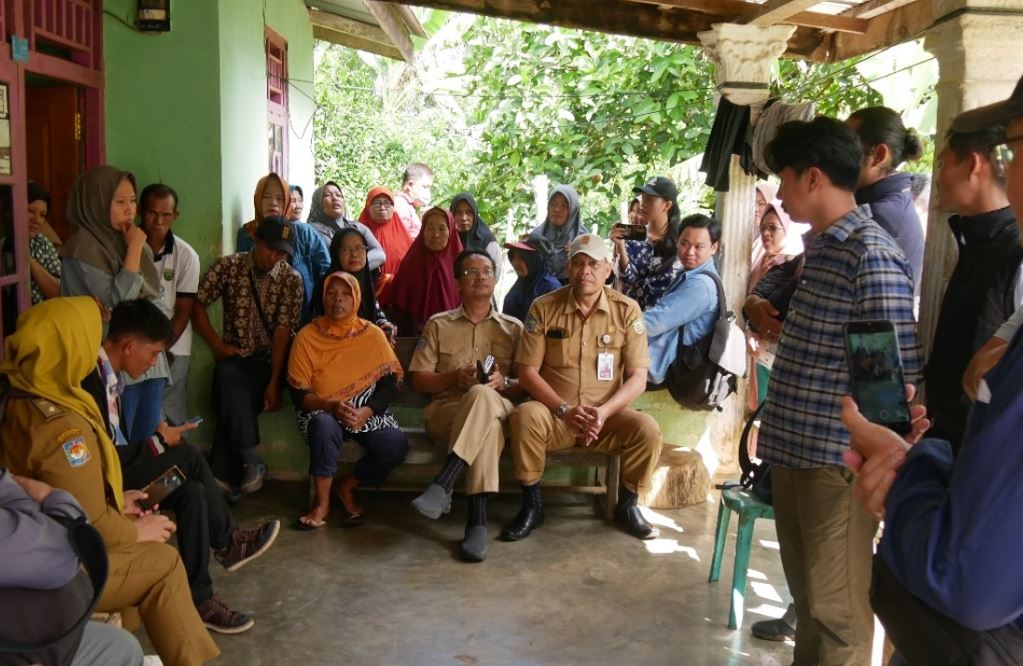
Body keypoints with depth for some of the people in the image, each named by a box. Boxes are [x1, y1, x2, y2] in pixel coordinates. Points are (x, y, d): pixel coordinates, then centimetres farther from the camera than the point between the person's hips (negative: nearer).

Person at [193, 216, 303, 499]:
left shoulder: (292, 279, -6)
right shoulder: (228, 266, -3)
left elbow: (283, 332, -12)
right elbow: (198, 304, 1)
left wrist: (274, 382, -17)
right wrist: (217, 345, -7)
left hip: (269, 359, -1)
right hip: (233, 356, 1)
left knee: (233, 407, -26)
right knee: (232, 394, -32)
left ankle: (224, 478, -18)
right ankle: (252, 463, -26)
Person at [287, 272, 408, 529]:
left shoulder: (373, 334, 0)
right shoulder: (307, 336, -3)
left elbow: (388, 385, -1)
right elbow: (299, 394, -6)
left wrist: (365, 412, -19)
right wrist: (332, 406, -24)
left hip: (367, 412, 2)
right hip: (322, 410, -1)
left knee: (397, 444, -26)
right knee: (325, 425, -37)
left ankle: (347, 486, 1)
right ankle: (322, 502, -18)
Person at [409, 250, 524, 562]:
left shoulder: (514, 328, 18)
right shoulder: (438, 325, 18)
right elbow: (419, 381, 11)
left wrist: (503, 382, -11)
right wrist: (454, 377, -8)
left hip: (500, 410, 0)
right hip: (444, 411, 0)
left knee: (482, 395, -40)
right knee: (487, 423, -38)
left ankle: (442, 486, -43)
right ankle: (478, 520, -43)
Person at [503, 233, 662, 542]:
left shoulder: (627, 310, -3)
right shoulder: (544, 308, -3)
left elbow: (638, 377, -5)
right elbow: (527, 371, -5)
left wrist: (603, 411, -21)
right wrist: (564, 409, -19)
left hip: (607, 416, 1)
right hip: (555, 415, -1)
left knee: (647, 428, -27)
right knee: (525, 415, -33)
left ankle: (628, 504, 2)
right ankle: (532, 505, -11)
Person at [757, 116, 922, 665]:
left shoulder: (871, 254, -16)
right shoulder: (821, 246, 12)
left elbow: (903, 373, -18)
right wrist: (781, 332, 19)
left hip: (837, 459, -9)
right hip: (794, 450, 9)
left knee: (835, 606, 4)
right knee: (806, 594, 22)